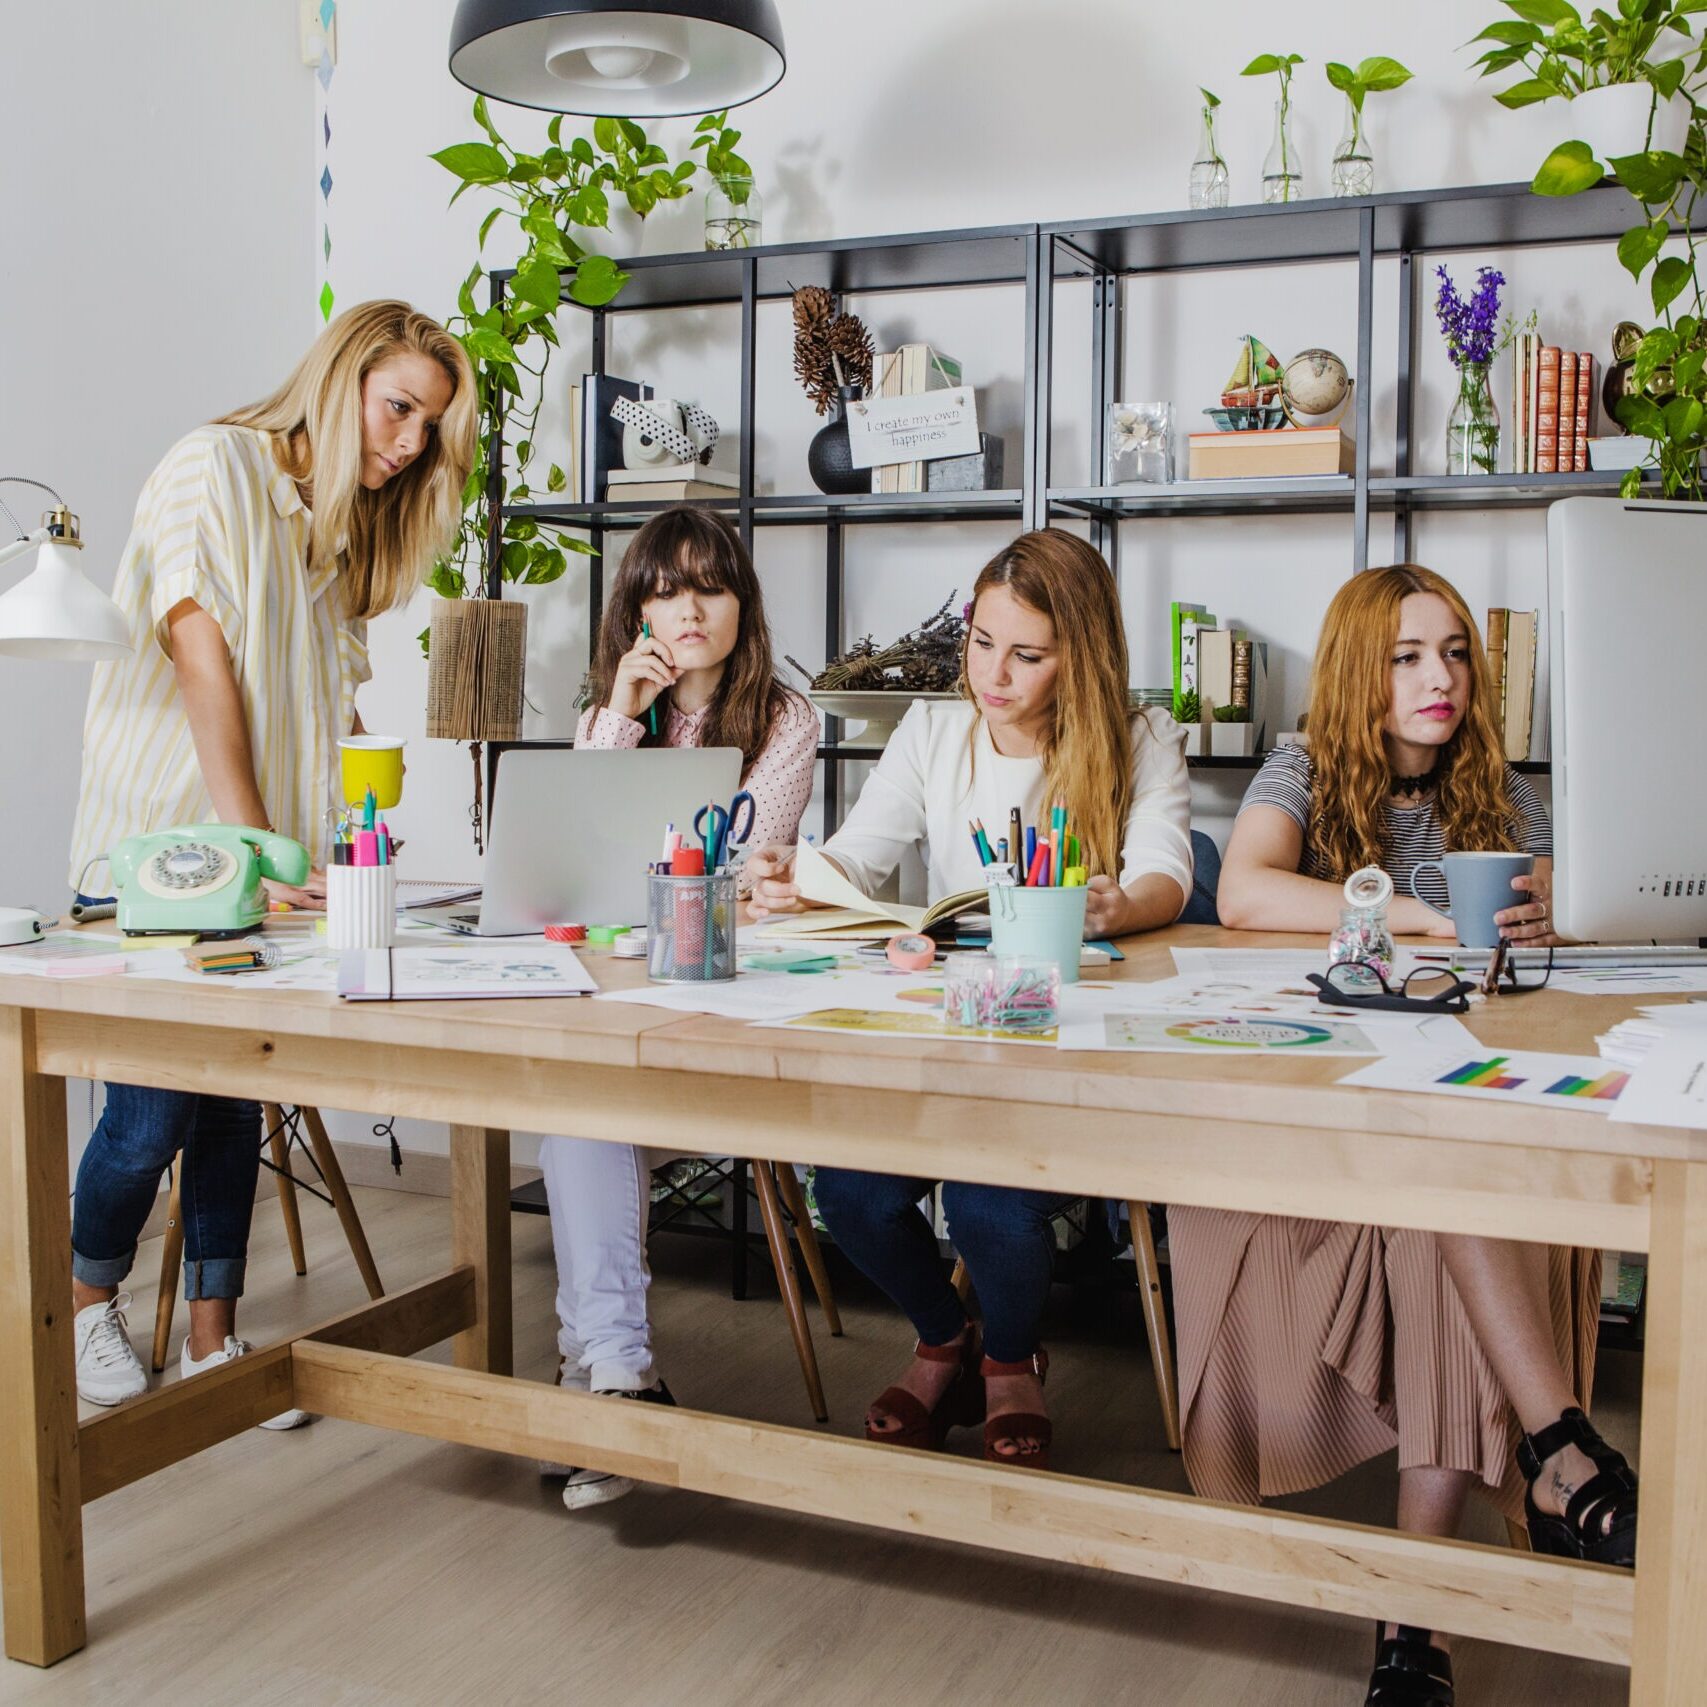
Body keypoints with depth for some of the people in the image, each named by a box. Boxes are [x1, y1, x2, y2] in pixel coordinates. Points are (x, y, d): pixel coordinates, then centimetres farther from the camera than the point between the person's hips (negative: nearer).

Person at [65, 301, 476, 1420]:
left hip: (271, 861, 6)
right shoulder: (218, 469, -6)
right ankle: (90, 1299, 22)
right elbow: (200, 658, -15)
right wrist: (253, 846, -22)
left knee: (235, 1099, 6)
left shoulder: (348, 533, 17)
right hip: (159, 843, -6)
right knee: (154, 1110, -3)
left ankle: (214, 1339, 15)